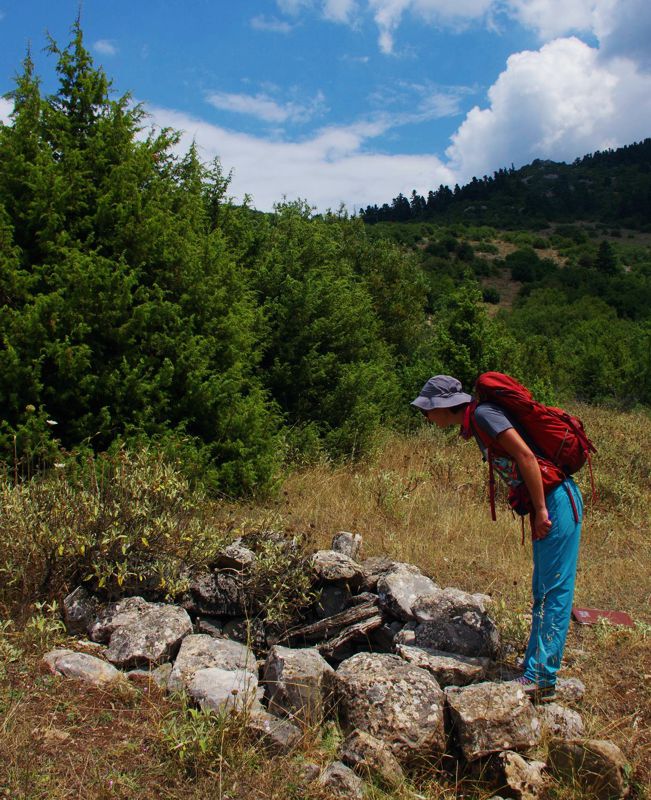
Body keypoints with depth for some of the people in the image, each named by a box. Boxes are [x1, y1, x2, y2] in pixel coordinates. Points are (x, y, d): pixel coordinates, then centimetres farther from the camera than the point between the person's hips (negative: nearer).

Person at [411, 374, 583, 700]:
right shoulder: (473, 426, 14)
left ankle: (541, 678, -1)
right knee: (542, 592, 14)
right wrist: (535, 513, 14)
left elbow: (526, 456, -21)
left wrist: (541, 510, -19)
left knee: (554, 592, -5)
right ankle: (533, 668, 23)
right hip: (545, 506, 10)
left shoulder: (483, 413, -14)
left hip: (557, 500, -10)